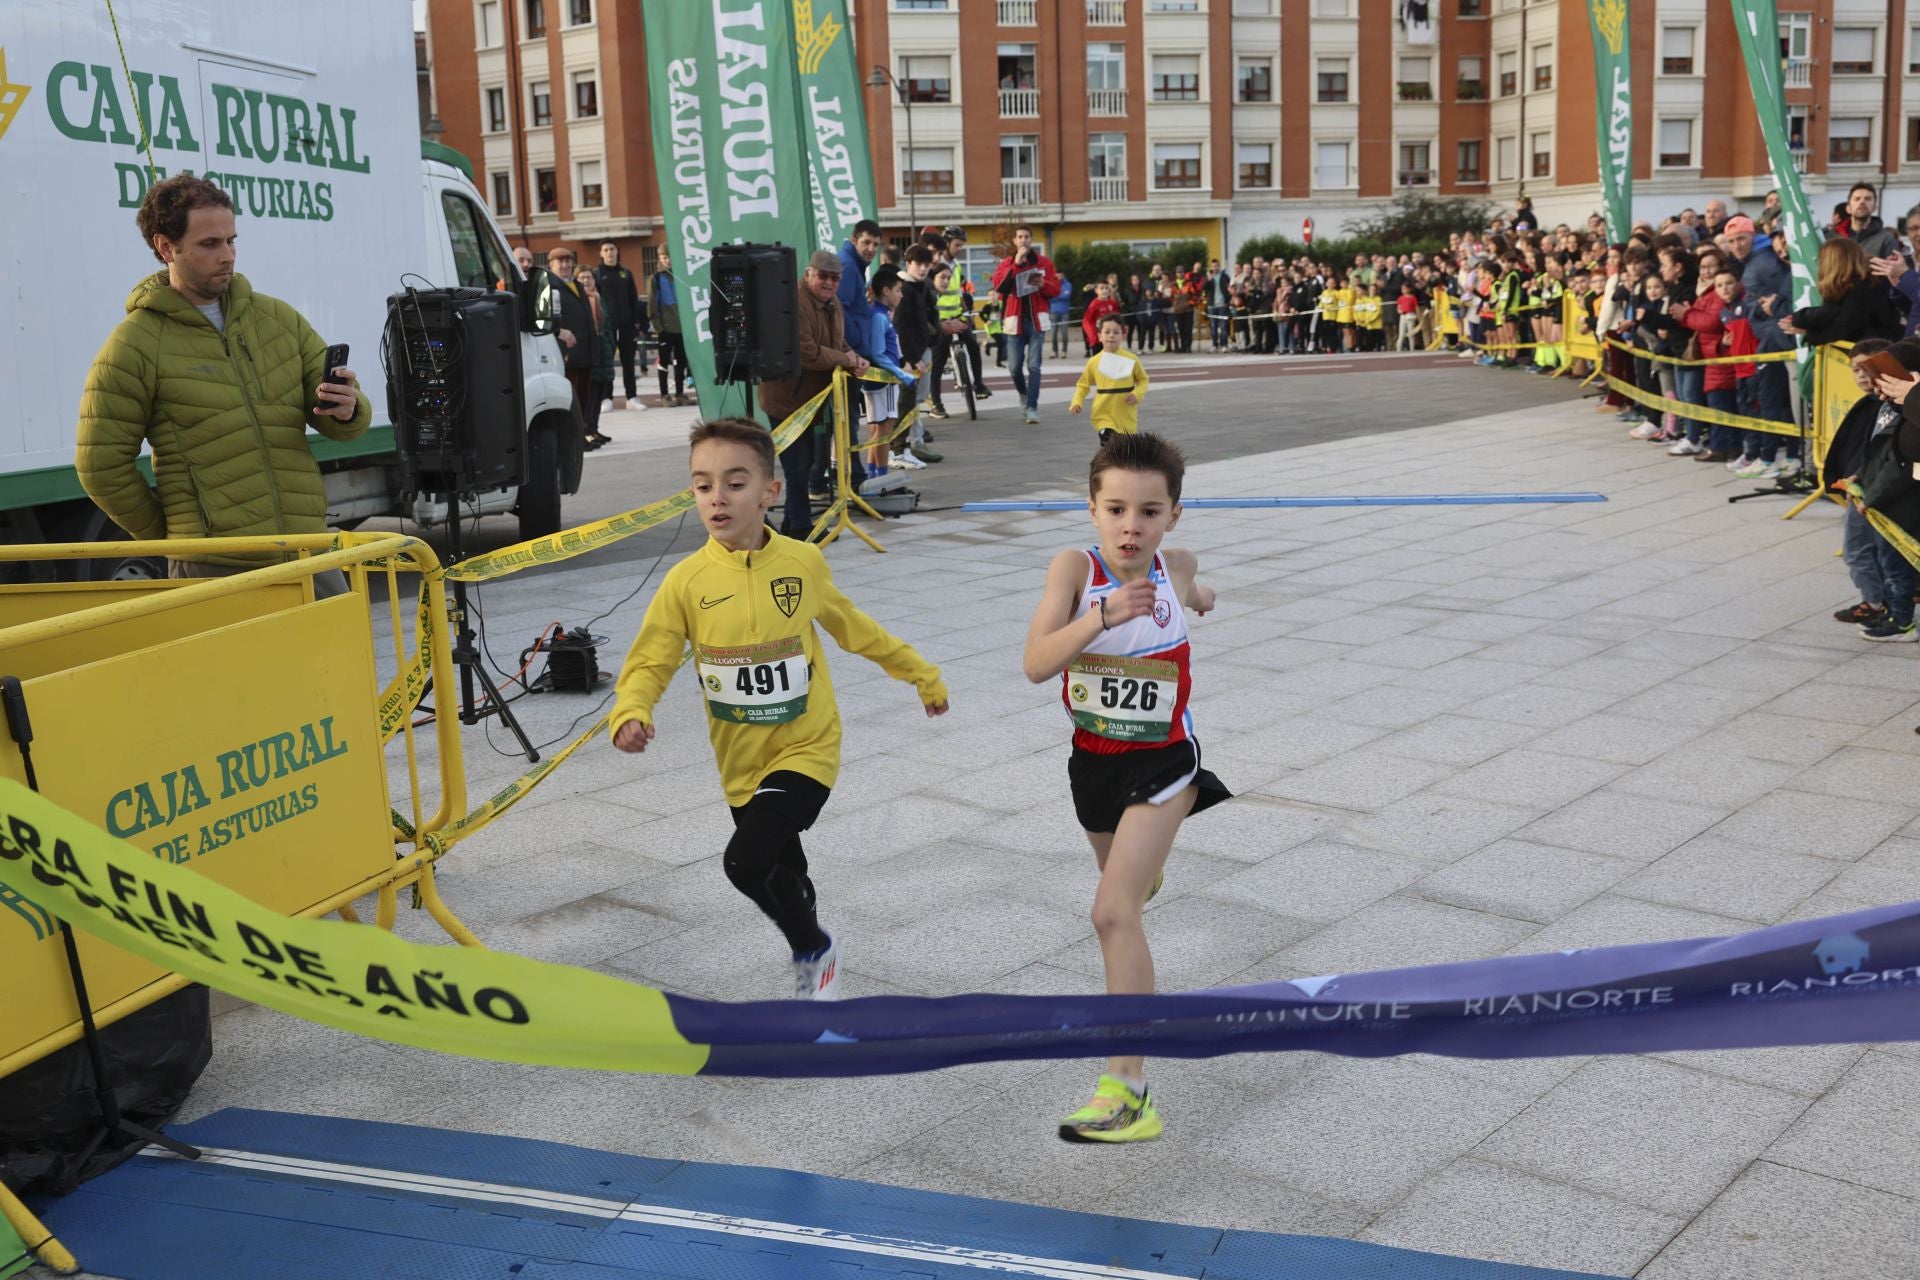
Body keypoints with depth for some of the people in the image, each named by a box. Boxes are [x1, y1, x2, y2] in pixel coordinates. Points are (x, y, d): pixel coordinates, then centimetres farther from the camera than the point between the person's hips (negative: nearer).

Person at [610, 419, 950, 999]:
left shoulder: (804, 563, -8)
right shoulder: (687, 581, -10)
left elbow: (855, 629, 7)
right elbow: (649, 663, -8)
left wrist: (922, 674, 17)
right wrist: (631, 714, -29)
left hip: (805, 750, -3)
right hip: (741, 762, 3)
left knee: (746, 861, -21)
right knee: (783, 876, 20)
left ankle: (815, 951, 7)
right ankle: (814, 961, 50)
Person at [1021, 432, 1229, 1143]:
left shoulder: (1176, 565, -14)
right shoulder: (1074, 568, -19)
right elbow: (1036, 664, -33)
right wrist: (1103, 615, -46)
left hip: (1163, 761, -3)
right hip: (1094, 757, 3)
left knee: (1113, 911, -17)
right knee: (1118, 869, 30)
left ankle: (1127, 1089, -17)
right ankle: (1146, 864, 71)